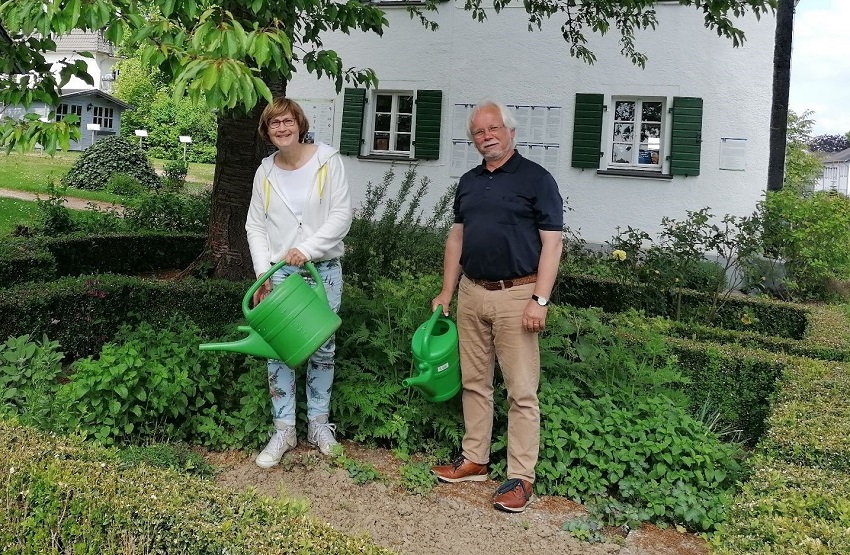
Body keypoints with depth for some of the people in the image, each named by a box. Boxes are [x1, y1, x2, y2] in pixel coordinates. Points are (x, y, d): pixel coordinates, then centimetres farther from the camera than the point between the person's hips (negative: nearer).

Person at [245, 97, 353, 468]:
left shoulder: (327, 161, -4)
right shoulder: (266, 172, 4)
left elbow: (342, 215, -9)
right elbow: (255, 225, 5)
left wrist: (307, 248, -18)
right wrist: (263, 273, -6)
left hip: (323, 270, -1)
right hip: (280, 272, 2)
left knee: (322, 348, 8)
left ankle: (318, 423, 24)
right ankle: (284, 430, 12)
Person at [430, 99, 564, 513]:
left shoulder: (536, 179, -5)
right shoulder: (469, 181, 14)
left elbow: (551, 243, -9)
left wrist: (540, 300, -17)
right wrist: (446, 292, 13)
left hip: (515, 296, -6)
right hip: (471, 293, 6)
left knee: (521, 390, -1)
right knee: (474, 382, 13)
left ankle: (521, 477, 7)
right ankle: (474, 459, 26)